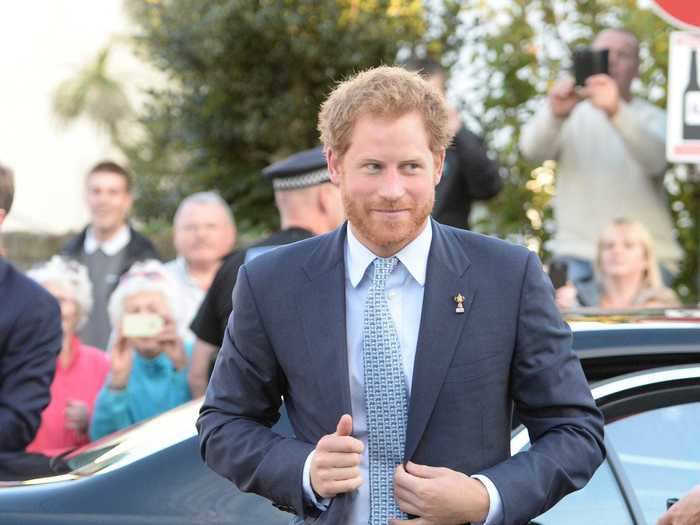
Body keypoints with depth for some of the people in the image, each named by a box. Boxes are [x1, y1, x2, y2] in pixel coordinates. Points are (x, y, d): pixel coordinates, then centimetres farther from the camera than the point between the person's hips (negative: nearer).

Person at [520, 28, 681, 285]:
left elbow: (655, 160, -16)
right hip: (582, 257, 1)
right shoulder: (574, 114, 10)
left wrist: (616, 112, -34)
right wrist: (555, 113, -31)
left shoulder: (653, 118, 7)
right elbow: (532, 149, -9)